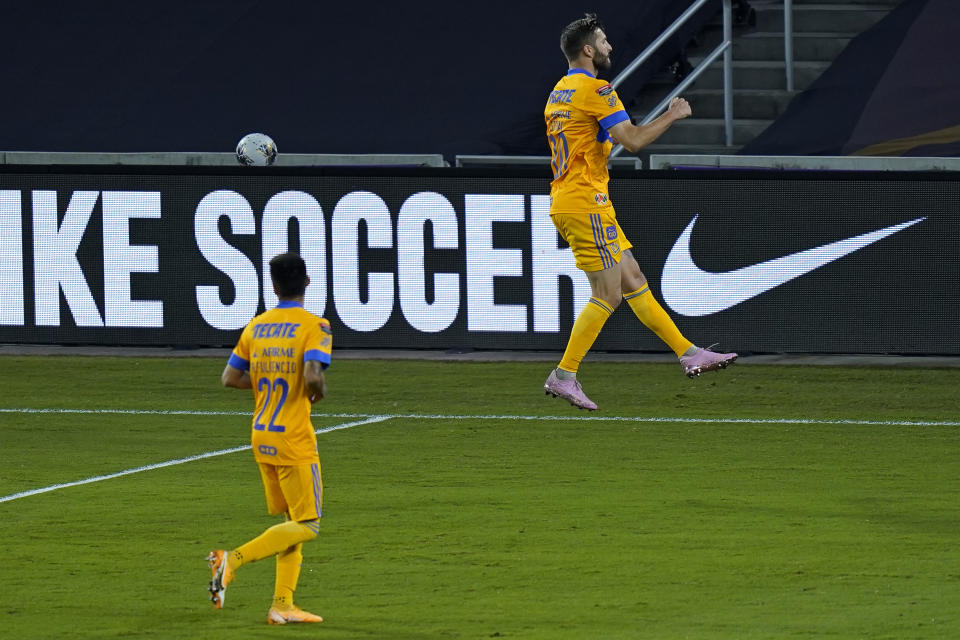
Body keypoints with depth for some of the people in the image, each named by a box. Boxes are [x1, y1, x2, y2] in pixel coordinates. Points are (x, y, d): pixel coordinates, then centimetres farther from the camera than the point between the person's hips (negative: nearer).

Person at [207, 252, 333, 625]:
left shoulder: (256, 326, 7)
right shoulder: (314, 326, -11)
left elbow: (230, 377, 9)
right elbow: (313, 376, -25)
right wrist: (318, 394, -3)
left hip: (262, 439, 7)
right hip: (294, 440, -7)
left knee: (293, 522, 15)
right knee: (307, 527, -2)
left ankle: (282, 604, 8)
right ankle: (233, 560, -18)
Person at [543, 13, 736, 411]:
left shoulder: (559, 93, 16)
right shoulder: (594, 90, -13)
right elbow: (632, 140, -20)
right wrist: (672, 116, -6)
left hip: (566, 201, 10)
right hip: (586, 203, -10)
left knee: (634, 281, 10)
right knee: (608, 295, -8)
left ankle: (688, 353, 13)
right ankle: (564, 376, -7)